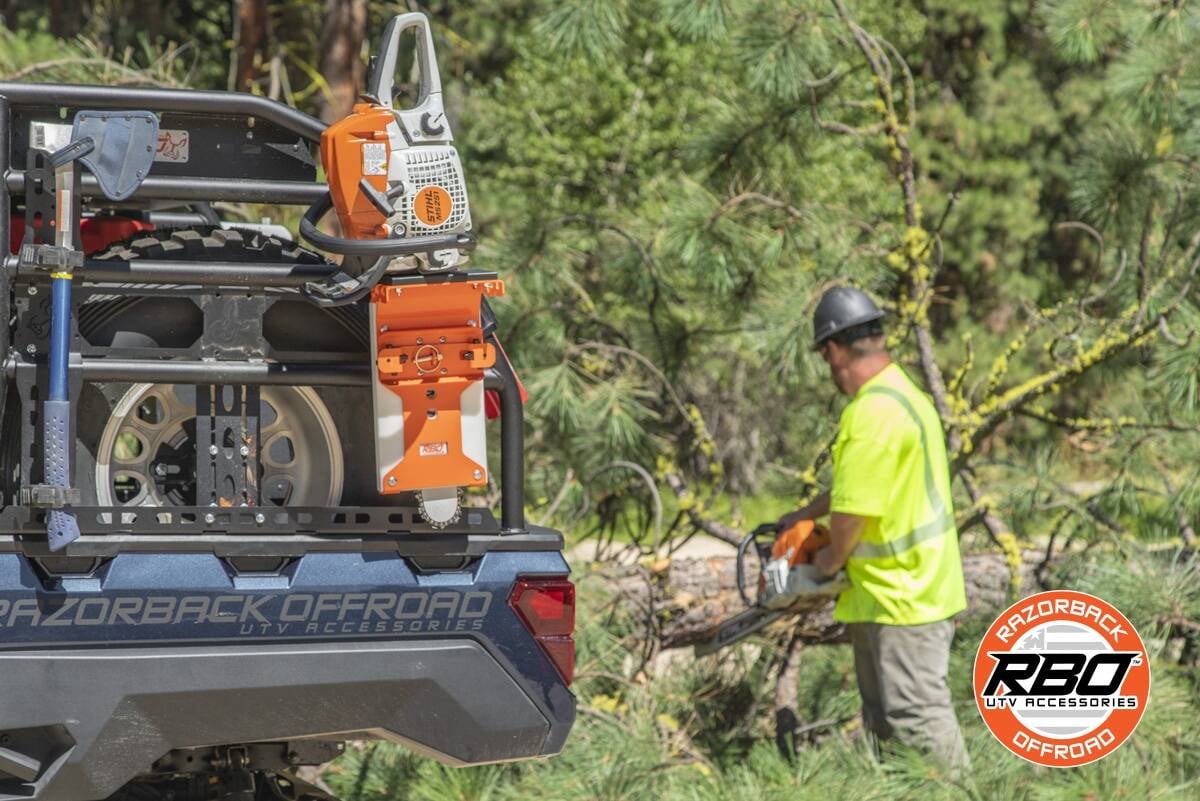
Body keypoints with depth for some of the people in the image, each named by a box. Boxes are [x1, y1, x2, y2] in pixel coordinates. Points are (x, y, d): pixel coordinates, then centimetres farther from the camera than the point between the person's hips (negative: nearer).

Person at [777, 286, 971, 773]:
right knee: (883, 718, 17)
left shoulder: (873, 413, -22)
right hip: (907, 591, 10)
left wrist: (832, 560, -3)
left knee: (919, 717, -6)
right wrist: (804, 516, 29)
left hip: (902, 599, -10)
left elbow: (853, 509, -22)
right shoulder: (903, 395, 11)